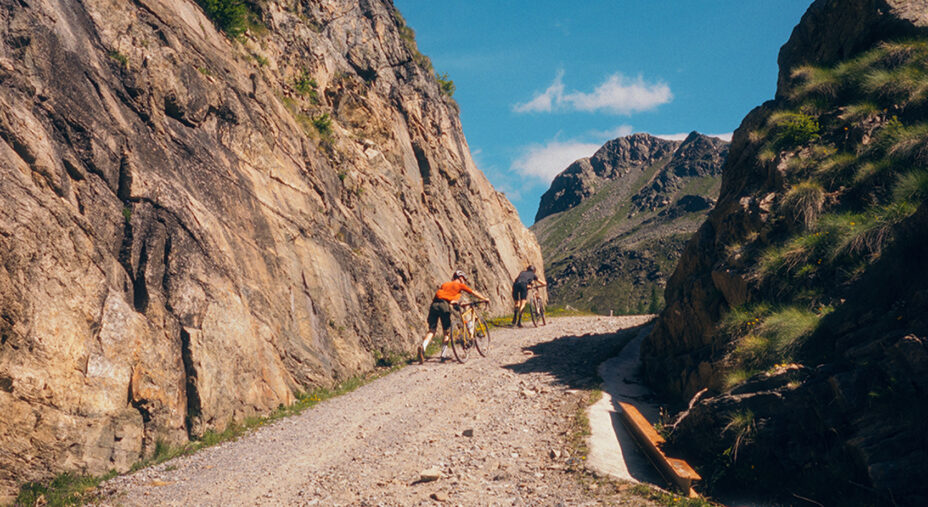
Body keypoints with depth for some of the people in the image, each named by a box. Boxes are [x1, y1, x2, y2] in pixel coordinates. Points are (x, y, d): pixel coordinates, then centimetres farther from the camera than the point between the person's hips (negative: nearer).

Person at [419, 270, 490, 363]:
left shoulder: (444, 284, 31)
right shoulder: (460, 285, 17)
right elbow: (474, 293, 23)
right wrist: (485, 299, 37)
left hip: (434, 304, 5)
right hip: (444, 305, -4)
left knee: (431, 330, 4)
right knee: (447, 332, 7)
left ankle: (422, 347, -21)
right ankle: (443, 356, 0)